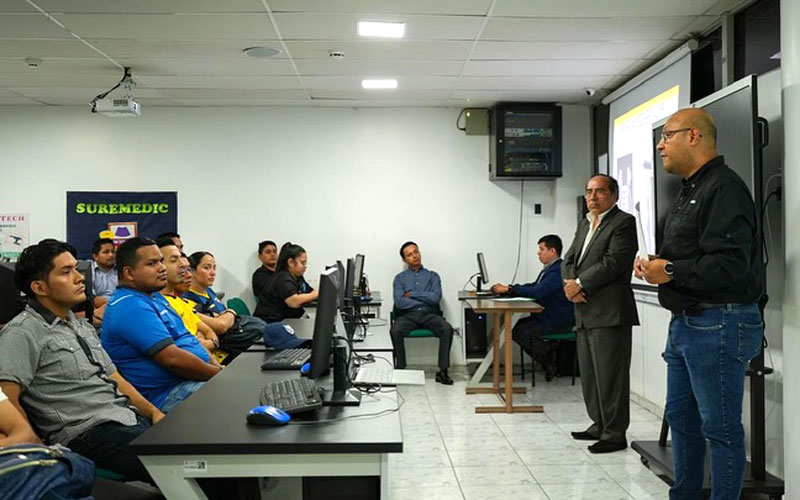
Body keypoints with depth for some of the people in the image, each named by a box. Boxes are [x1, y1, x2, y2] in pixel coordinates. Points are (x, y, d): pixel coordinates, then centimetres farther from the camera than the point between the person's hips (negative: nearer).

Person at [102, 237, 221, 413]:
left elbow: (185, 338, 20)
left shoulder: (155, 297, 17)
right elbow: (173, 359, -23)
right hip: (169, 394, -11)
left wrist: (217, 366, 5)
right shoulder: (131, 307, -17)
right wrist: (219, 373, -13)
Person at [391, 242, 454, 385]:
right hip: (408, 315, 0)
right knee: (395, 330, -34)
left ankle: (443, 371, -24)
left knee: (447, 329, -31)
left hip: (429, 314, 1)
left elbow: (436, 297, -3)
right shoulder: (400, 278, 14)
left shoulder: (432, 276, 16)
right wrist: (425, 299, -3)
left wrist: (412, 294, -3)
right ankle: (400, 369, -20)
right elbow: (399, 303, -3)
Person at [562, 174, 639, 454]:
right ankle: (599, 425, 28)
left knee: (610, 375, -4)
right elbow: (569, 259, 16)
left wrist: (580, 284, -15)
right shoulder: (585, 224, 20)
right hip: (585, 314, 9)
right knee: (589, 374, 16)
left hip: (609, 313, -9)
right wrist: (570, 284, -4)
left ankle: (615, 434, 5)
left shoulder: (623, 223, -7)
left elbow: (613, 262, -17)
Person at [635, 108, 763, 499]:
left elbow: (731, 263, -25)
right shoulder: (690, 191, 18)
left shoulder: (724, 189, -15)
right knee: (681, 418, 18)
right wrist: (656, 264, 5)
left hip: (718, 325, -11)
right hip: (686, 321, 11)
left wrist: (670, 271, -18)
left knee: (720, 427, -1)